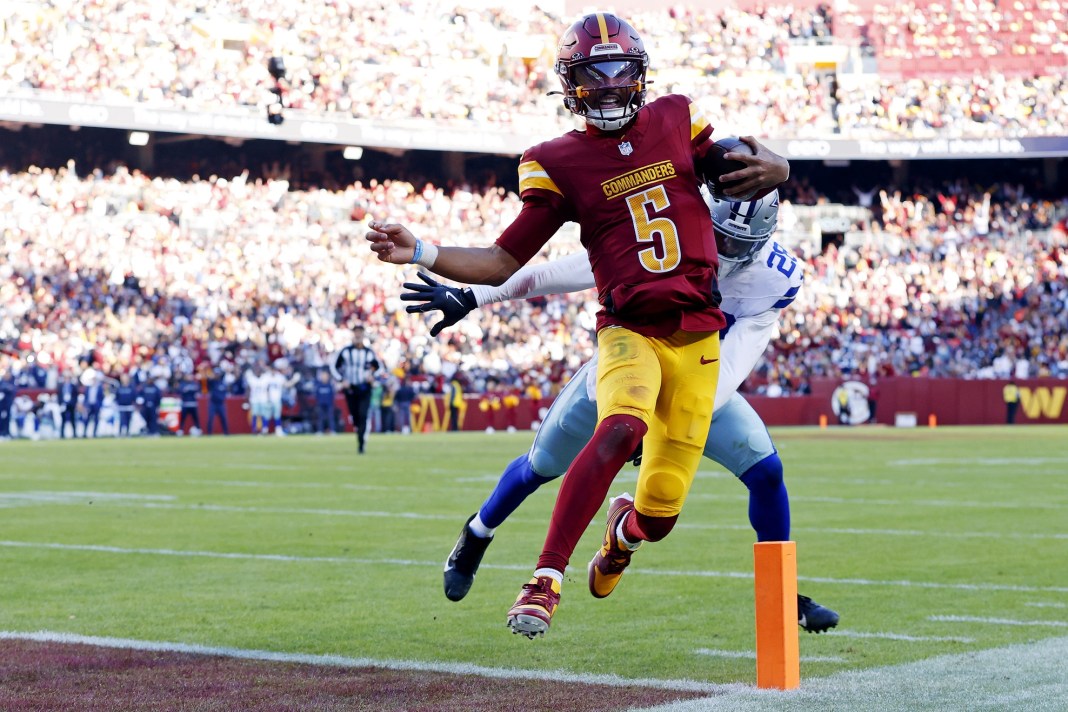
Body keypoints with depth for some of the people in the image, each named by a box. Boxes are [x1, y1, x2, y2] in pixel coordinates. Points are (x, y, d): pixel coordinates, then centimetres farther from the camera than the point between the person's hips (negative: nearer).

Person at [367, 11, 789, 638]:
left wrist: (764, 168, -12)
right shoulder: (558, 163, 0)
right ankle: (546, 580, -31)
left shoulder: (676, 121, 7)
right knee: (622, 427, -36)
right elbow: (501, 264, -1)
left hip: (698, 336, 2)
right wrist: (422, 253, -16)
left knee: (661, 513, 0)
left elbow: (773, 168, 13)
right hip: (629, 330, -2)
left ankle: (623, 530, 40)